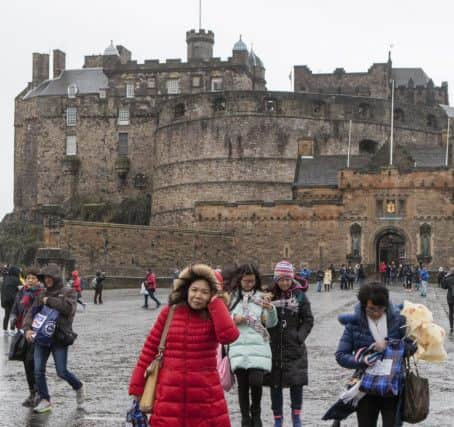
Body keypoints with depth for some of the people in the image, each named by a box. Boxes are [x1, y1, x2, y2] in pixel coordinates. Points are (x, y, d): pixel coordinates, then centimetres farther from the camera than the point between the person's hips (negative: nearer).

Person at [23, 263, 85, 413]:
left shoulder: (68, 292, -1)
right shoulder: (42, 294, 13)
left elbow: (68, 307, -21)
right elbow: (31, 312, 8)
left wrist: (49, 301, -15)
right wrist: (28, 328, -10)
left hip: (60, 337, -5)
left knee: (62, 372, -4)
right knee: (38, 370, -2)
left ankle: (79, 387, 25)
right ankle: (45, 401, 10)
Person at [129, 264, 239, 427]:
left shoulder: (213, 317, -1)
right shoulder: (169, 313, 2)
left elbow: (229, 336, -23)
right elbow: (150, 347, 6)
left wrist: (216, 303, -12)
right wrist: (137, 385, 4)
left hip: (206, 396, -1)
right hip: (170, 394, 1)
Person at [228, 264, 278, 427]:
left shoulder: (261, 297, 4)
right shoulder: (231, 297, 7)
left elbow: (271, 323, 1)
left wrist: (270, 308, -18)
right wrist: (233, 319, -8)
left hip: (258, 346, -1)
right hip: (238, 346, 1)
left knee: (256, 381, -13)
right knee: (242, 384, 3)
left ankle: (256, 412, 13)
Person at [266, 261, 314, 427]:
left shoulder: (300, 295, 0)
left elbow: (308, 320, 4)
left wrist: (300, 337, -6)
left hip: (295, 348, 0)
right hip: (274, 347, 0)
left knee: (297, 382, 0)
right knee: (275, 384, 5)